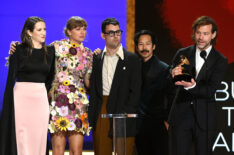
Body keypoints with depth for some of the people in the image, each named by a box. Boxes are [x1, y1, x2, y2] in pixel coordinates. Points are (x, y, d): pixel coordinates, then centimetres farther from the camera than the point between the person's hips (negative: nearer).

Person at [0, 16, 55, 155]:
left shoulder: (50, 51, 9)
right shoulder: (19, 50, -2)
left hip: (41, 99, 4)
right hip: (22, 98, -4)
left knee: (39, 138, 2)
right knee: (22, 139, -4)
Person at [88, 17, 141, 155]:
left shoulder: (132, 59, 4)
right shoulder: (97, 59, 12)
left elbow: (135, 91, -1)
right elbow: (93, 90, 12)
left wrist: (125, 113, -12)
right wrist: (91, 117, 1)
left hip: (124, 114, -2)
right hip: (101, 112, 3)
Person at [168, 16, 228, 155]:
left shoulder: (220, 61, -1)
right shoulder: (182, 54, 6)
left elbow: (210, 90, -12)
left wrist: (192, 86, -32)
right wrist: (173, 75, -23)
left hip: (205, 118, -1)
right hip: (181, 115, 1)